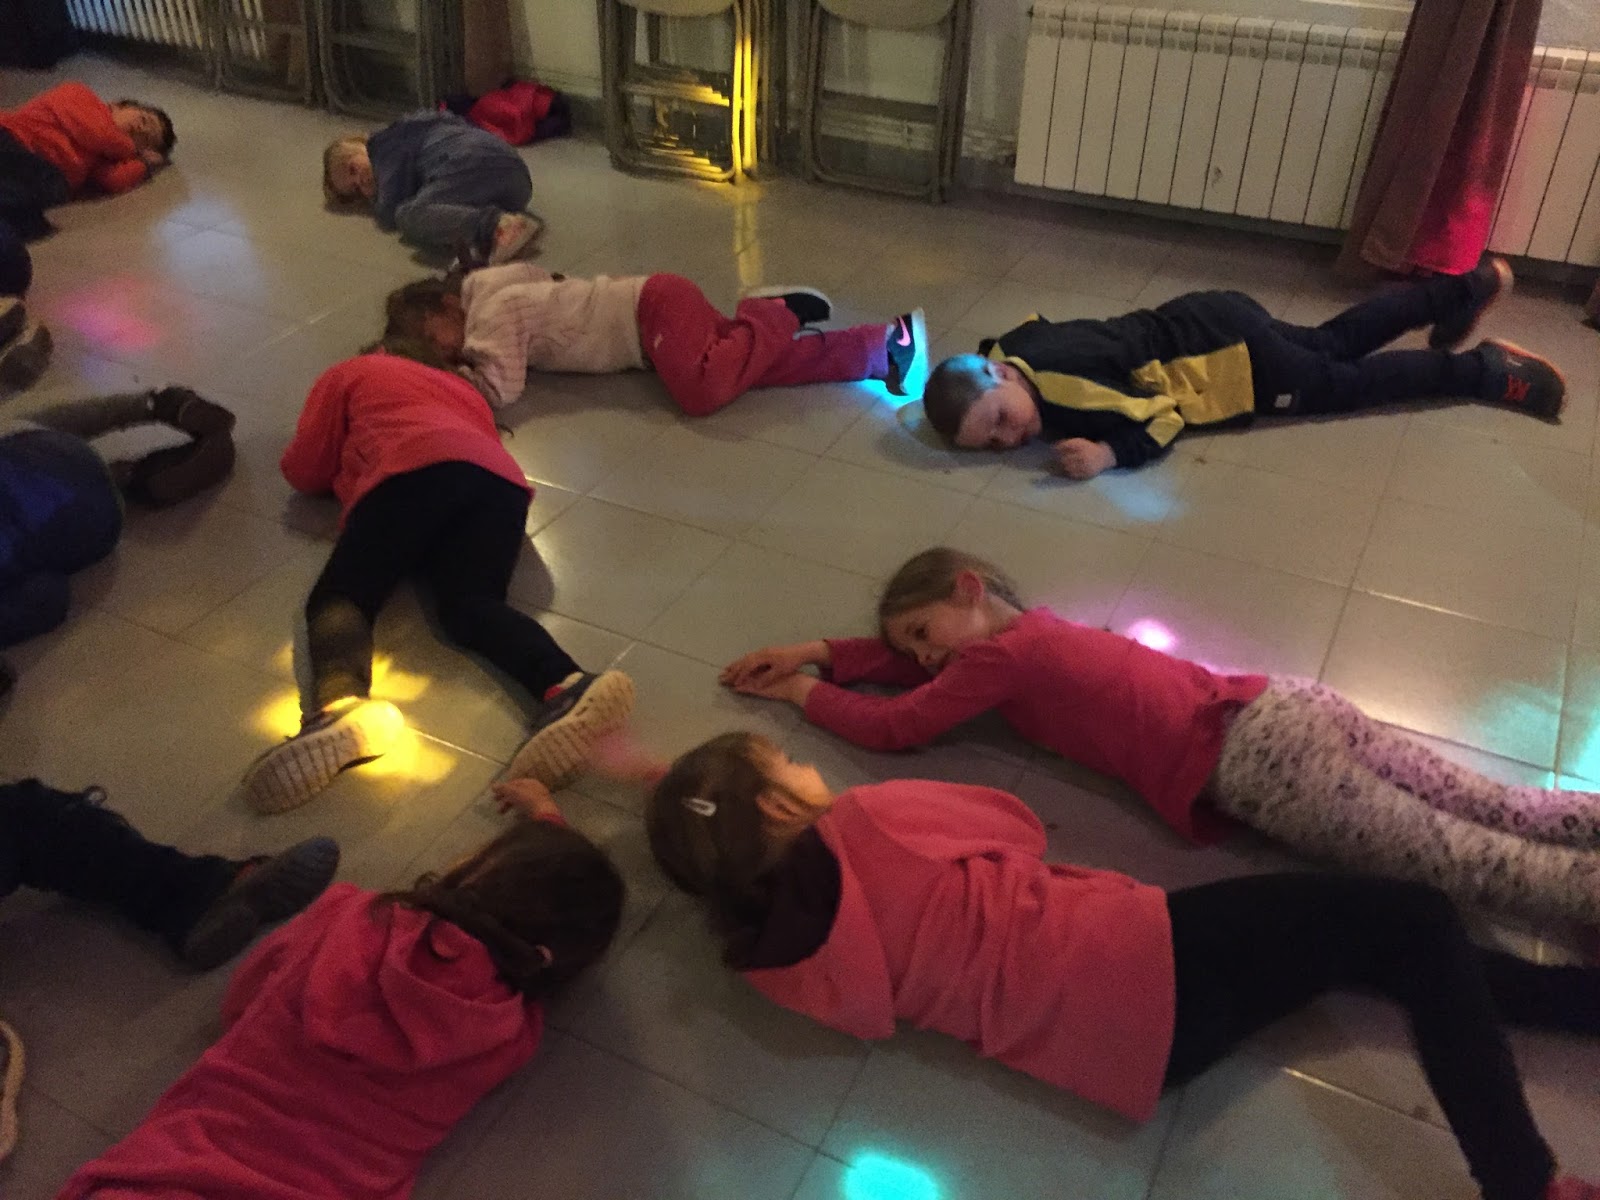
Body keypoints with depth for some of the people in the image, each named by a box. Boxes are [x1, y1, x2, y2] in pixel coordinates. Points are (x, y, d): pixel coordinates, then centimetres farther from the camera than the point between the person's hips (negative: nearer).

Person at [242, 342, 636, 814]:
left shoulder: (349, 372, 32)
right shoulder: (461, 388, 44)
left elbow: (303, 472, 29)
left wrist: (344, 467, 50)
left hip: (413, 470, -4)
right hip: (501, 479, 4)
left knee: (340, 596, -7)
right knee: (471, 604, -14)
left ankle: (341, 706, -43)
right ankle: (567, 688, -48)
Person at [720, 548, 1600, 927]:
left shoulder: (997, 656, -4)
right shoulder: (1028, 628, 21)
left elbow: (892, 728, -2)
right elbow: (912, 656, 29)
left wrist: (806, 694, 12)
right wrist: (815, 652, 22)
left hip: (1257, 765, -8)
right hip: (1284, 705, 9)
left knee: (1472, 864, -8)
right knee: (1496, 814, 9)